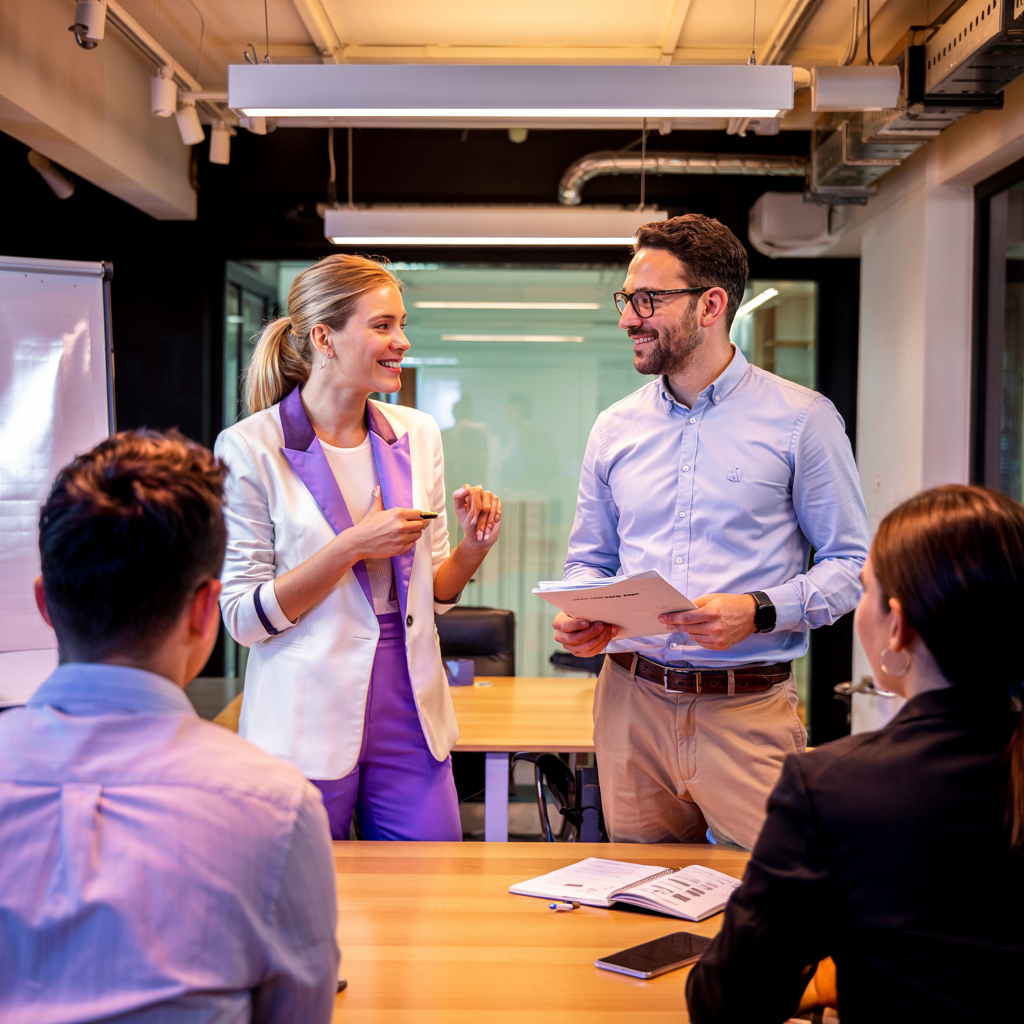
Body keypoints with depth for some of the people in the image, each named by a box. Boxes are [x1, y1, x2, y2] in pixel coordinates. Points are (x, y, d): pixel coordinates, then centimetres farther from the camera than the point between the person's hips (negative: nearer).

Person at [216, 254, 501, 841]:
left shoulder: (417, 436, 8)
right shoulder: (250, 448, -8)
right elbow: (243, 616, -9)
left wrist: (474, 546, -6)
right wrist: (351, 547, -18)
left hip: (410, 718, 4)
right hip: (307, 730, -4)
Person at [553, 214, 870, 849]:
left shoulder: (800, 420, -2)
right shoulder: (614, 429, 11)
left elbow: (852, 563, -2)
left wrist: (759, 611, -17)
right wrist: (580, 619, -2)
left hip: (749, 709, -3)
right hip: (631, 701, 4)